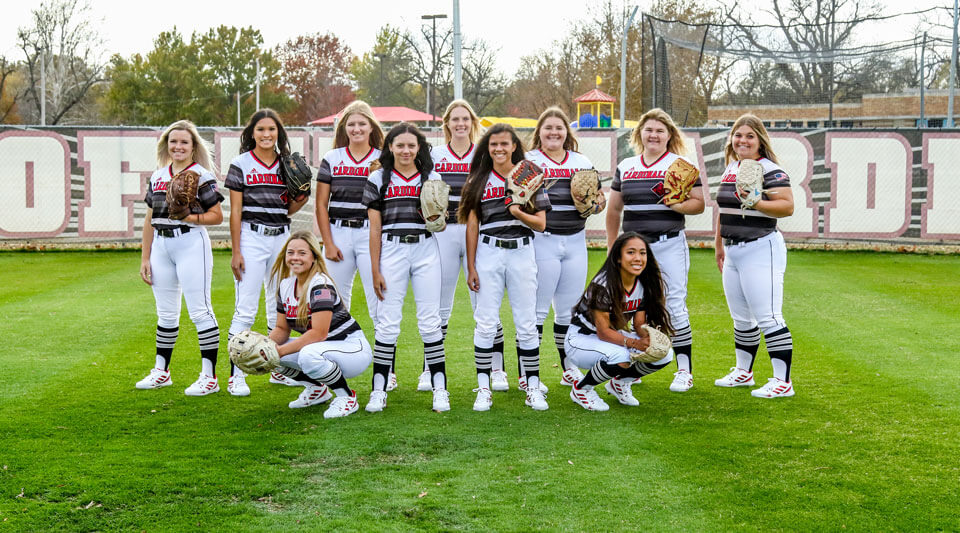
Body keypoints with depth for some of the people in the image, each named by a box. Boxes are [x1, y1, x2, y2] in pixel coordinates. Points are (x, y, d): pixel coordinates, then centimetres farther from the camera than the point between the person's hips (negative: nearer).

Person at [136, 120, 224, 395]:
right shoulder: (158, 176, 14)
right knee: (165, 312, 15)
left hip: (190, 243, -6)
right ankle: (161, 372, 26)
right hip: (161, 245, 6)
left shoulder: (201, 175, -3)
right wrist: (145, 258, 14)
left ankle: (209, 377, -3)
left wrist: (186, 217, -20)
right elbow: (149, 220, 17)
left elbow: (217, 216, -7)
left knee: (199, 310, -7)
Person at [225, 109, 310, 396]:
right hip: (251, 237, -5)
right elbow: (235, 211, -4)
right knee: (246, 309, -8)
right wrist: (236, 252, -9)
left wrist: (300, 200, -7)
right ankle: (236, 376, -5)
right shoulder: (241, 164, -1)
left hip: (281, 237, 5)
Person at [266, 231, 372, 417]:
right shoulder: (286, 285, 4)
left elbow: (319, 333, -28)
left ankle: (347, 397, -11)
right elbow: (282, 329, 8)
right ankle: (317, 389, 14)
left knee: (309, 355, -38)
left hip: (353, 349, -8)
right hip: (319, 347, 8)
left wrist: (280, 351, -29)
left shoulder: (321, 285, -21)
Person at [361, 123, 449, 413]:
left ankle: (440, 389, 6)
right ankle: (379, 391, 5)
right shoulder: (379, 179, 6)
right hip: (392, 250, -1)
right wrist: (375, 270, 0)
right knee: (387, 322, -2)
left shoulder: (431, 178, 9)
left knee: (430, 321, 0)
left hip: (426, 250, 1)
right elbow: (375, 228, 4)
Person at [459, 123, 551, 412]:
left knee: (527, 323, 2)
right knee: (486, 323, -1)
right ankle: (484, 389, 5)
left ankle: (533, 389, 9)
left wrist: (519, 214, -17)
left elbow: (541, 224, 2)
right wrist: (471, 267, 1)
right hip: (489, 252, 0)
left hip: (522, 252, 0)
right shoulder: (479, 181, 7)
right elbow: (472, 226, 6)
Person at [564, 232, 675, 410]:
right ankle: (581, 389, -9)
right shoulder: (603, 285, -26)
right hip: (582, 339, -7)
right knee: (620, 357, -38)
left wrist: (650, 338, -26)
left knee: (665, 354, -13)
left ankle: (619, 382, 11)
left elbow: (639, 324, -2)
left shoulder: (644, 285, -5)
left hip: (614, 336, 7)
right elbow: (603, 332, -27)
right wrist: (635, 343, -41)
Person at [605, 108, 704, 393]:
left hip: (669, 244, -4)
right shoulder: (626, 167, 14)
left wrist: (673, 204, -20)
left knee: (674, 307, -6)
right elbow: (614, 210, 20)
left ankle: (684, 371, 2)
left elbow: (698, 204, -2)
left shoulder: (682, 165, 2)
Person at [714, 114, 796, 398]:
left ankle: (783, 381, -6)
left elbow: (788, 206, -20)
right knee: (741, 318, 17)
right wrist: (719, 246, 25)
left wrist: (756, 203, -33)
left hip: (761, 250, -8)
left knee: (768, 318, -10)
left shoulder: (770, 170, -11)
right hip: (733, 252, 8)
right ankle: (743, 372, 29)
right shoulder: (730, 168, 14)